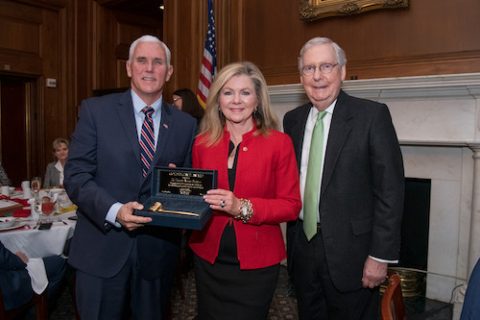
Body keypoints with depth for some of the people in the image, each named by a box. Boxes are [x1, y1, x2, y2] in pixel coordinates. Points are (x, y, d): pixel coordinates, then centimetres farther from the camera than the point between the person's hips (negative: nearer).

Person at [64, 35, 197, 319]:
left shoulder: (186, 124, 4)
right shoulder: (96, 111, -2)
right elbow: (76, 175, -7)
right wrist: (114, 210, -22)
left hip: (157, 251, 2)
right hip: (102, 250, -1)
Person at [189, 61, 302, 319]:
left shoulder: (279, 143, -9)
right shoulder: (203, 142, 0)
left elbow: (291, 206, -10)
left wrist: (243, 207, -23)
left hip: (256, 263, -3)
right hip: (208, 259, 3)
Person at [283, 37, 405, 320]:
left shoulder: (372, 115, -10)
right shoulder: (292, 119, 6)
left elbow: (390, 190, -11)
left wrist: (381, 255, -13)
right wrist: (291, 239, 6)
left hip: (350, 251, -4)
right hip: (302, 246, 5)